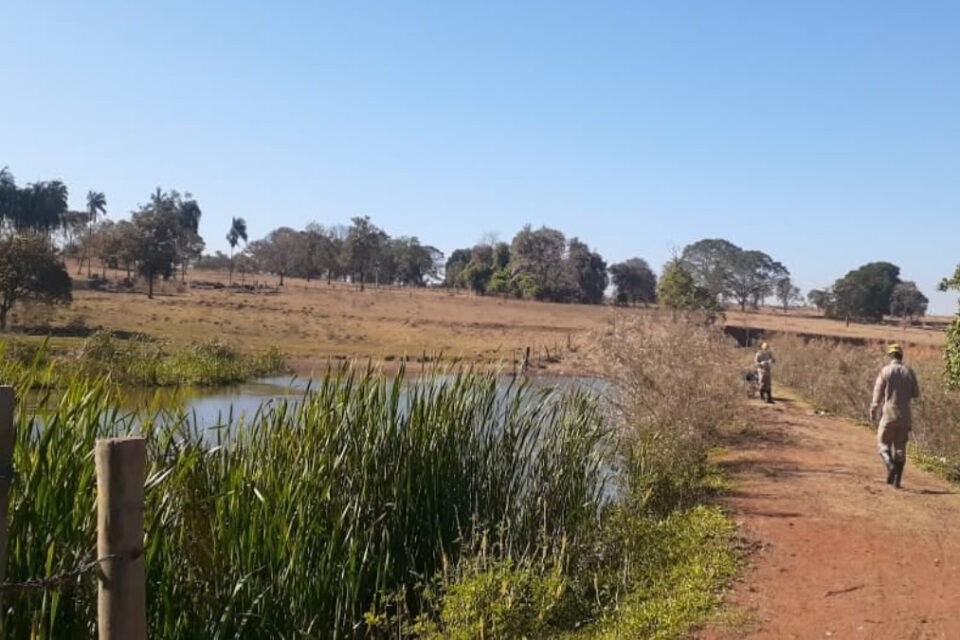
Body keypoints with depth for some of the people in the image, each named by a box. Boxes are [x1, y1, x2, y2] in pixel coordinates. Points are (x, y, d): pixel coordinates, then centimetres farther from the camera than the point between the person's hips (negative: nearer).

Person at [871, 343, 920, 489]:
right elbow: (916, 394, 7)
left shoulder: (885, 371, -6)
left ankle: (890, 466, -19)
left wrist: (873, 412, 7)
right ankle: (897, 480, 7)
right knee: (900, 448, 9)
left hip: (889, 414, -3)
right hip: (905, 416, 3)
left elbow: (878, 393, -5)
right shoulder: (909, 372, 3)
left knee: (883, 445, 8)